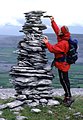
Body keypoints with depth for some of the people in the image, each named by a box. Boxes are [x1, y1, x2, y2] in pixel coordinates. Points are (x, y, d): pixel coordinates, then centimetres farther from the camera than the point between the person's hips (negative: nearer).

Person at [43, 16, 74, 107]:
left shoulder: (63, 43, -26)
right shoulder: (63, 39, 3)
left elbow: (52, 49, -24)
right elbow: (56, 30, 15)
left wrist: (47, 43, -12)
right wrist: (53, 22, 14)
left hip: (62, 64, -10)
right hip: (62, 64, 10)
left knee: (64, 80, -4)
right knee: (65, 80, 15)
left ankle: (69, 97, 1)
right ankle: (67, 96, 23)